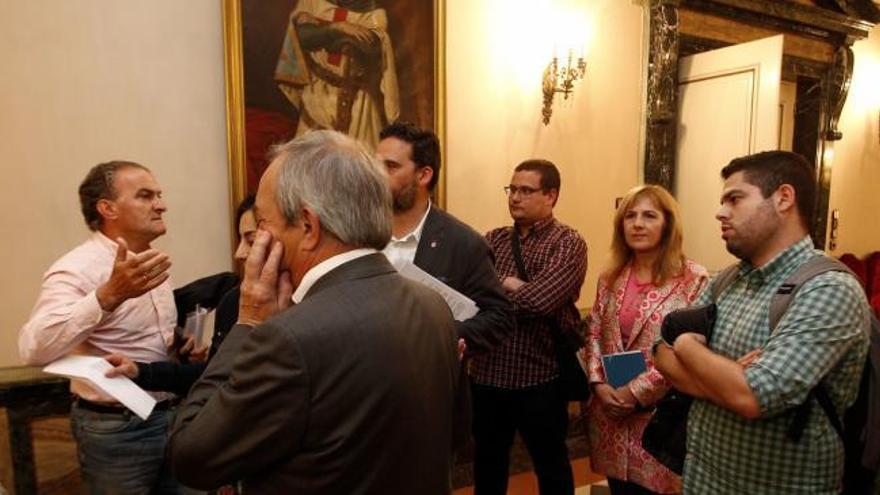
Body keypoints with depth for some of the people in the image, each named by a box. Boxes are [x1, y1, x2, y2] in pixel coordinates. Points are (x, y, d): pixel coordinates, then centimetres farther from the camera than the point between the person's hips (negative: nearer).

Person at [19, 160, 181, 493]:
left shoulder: (149, 262, 6)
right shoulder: (77, 269, -18)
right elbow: (34, 349, -34)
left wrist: (182, 344, -5)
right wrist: (109, 295, -46)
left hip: (170, 415, 7)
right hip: (117, 429, -7)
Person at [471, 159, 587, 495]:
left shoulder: (568, 243, -8)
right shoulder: (492, 240, 8)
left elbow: (540, 299, -24)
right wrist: (515, 288, -18)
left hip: (539, 377, -4)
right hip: (487, 372, 5)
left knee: (551, 465, 16)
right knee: (487, 464, 20)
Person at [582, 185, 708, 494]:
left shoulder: (693, 279, -9)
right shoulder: (611, 278, 6)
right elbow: (594, 333, 8)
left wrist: (635, 392, -15)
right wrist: (599, 384, -7)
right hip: (610, 414, 4)